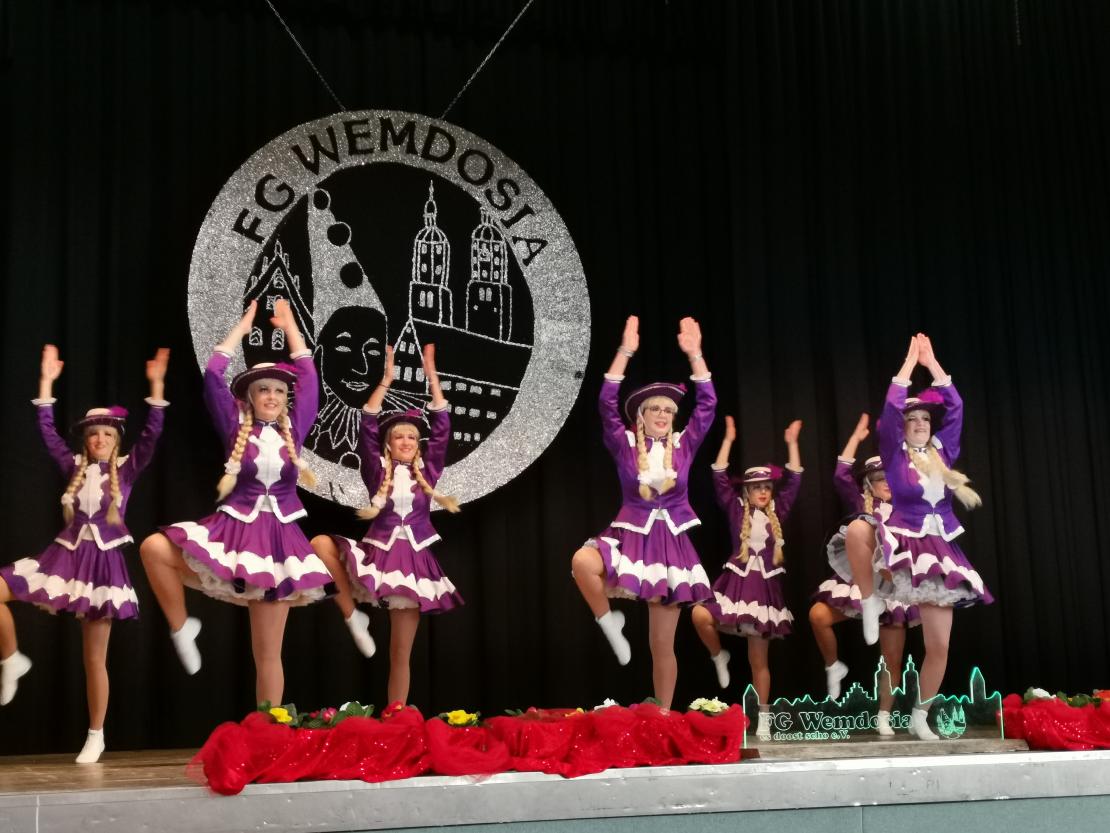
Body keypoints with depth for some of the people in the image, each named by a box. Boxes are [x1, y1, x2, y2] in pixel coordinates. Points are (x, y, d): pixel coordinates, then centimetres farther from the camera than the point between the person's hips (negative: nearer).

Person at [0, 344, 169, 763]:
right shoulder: (74, 466, 10)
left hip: (102, 562, -3)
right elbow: (47, 431, 7)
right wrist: (47, 382, 3)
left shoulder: (127, 468, 3)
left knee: (94, 657, 1)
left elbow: (152, 433, -9)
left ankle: (95, 737, 12)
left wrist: (156, 385, -17)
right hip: (65, 554, 3)